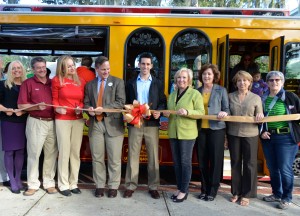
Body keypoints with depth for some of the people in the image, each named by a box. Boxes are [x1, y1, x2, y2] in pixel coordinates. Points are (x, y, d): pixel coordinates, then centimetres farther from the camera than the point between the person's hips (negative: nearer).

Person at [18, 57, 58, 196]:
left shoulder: (52, 83, 12)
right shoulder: (28, 83, 1)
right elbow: (21, 105, -5)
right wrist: (37, 107, -18)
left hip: (53, 122, 4)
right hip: (36, 122, -3)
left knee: (51, 154, 6)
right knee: (33, 154, 1)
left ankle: (49, 183, 16)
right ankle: (33, 184, 11)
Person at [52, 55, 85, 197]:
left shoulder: (81, 82, 8)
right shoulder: (57, 80, 1)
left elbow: (83, 100, 11)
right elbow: (54, 99, 5)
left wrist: (80, 108, -9)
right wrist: (57, 108, -15)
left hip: (78, 120, 3)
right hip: (62, 120, -3)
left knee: (76, 152, 7)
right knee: (64, 152, -1)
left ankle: (74, 183, 17)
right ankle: (63, 185, 10)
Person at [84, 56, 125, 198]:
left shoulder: (118, 82, 3)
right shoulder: (90, 85, 15)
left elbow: (121, 102, -8)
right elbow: (86, 102, 13)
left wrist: (104, 109, -18)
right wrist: (89, 109, -10)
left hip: (113, 123, -3)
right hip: (95, 124, 3)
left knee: (114, 158, 3)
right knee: (97, 157, 9)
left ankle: (113, 186, 16)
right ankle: (99, 185, 22)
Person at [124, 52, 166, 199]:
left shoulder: (158, 83, 9)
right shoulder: (130, 83, 11)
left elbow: (163, 102, 6)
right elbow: (126, 102, 10)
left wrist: (159, 112, -13)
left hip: (152, 123, 0)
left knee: (153, 156, 4)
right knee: (132, 155, 3)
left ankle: (153, 187, 15)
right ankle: (130, 186, 13)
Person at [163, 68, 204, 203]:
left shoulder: (195, 94, -4)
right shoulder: (172, 95, 15)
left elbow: (201, 112, -10)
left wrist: (187, 112, -25)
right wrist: (166, 113, 0)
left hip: (187, 133, -6)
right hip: (173, 132, 6)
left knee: (185, 162, 0)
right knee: (176, 162, 11)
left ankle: (184, 191, 10)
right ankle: (179, 188, 22)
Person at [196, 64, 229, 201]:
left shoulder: (221, 90, 3)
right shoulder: (198, 91, 11)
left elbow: (227, 109, 0)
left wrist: (224, 113, -21)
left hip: (216, 128, -3)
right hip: (201, 129, 3)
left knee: (215, 160, 0)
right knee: (202, 160, 6)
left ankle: (213, 191, 12)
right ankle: (204, 189, 19)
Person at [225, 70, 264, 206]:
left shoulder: (256, 98, 3)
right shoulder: (230, 96, 6)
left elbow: (259, 118, 4)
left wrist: (260, 117, -16)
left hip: (250, 135, -1)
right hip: (233, 134, 2)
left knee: (249, 164, 3)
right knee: (235, 163, 10)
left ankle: (247, 194, 16)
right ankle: (236, 192, 24)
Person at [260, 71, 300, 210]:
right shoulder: (262, 99, 7)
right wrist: (261, 132, 1)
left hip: (287, 138, -4)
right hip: (268, 138, 4)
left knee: (285, 169, -2)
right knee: (272, 168, 13)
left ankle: (286, 198, 16)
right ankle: (276, 194, 31)